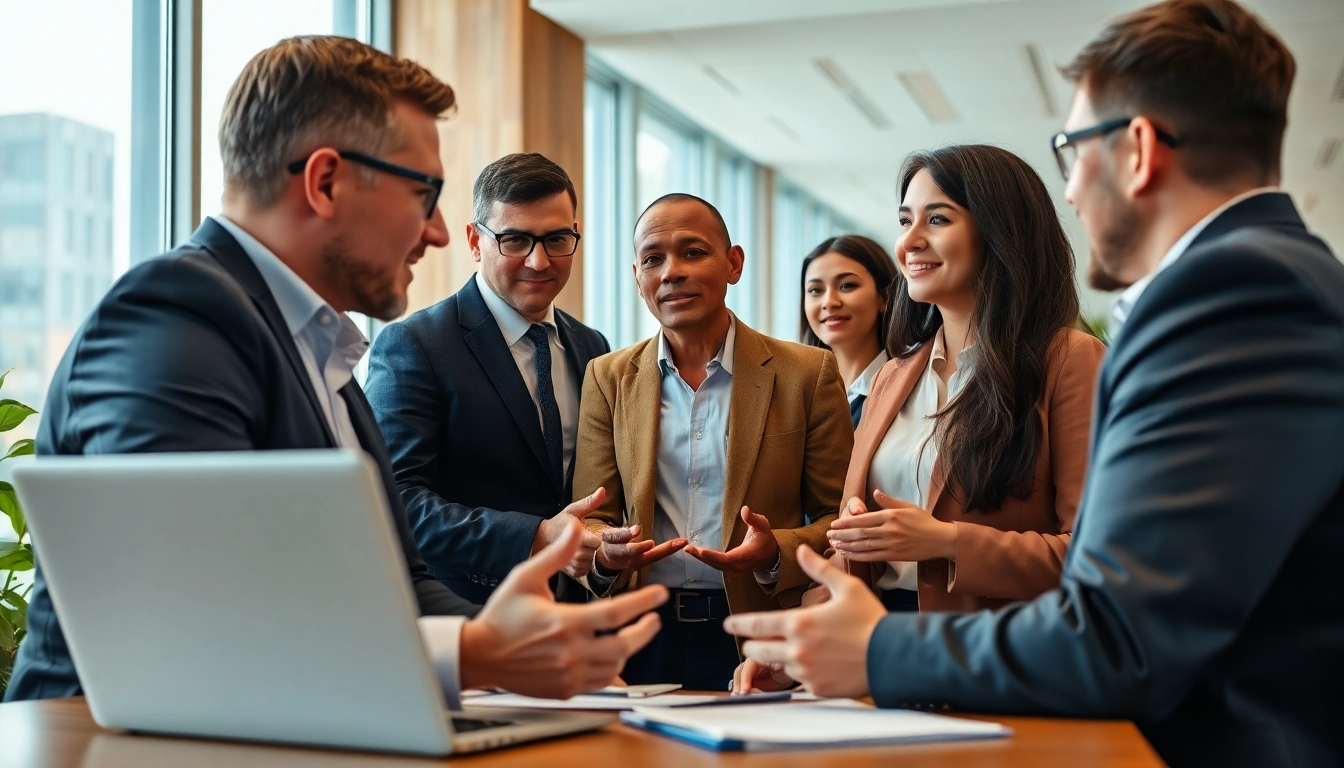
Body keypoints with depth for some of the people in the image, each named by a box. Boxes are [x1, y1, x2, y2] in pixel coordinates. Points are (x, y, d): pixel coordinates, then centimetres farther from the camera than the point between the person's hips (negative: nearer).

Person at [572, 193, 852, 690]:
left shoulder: (807, 374, 1)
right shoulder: (607, 379, 9)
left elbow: (840, 519, 2)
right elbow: (590, 519, 8)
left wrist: (777, 554, -18)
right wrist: (604, 555, -15)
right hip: (642, 645, 2)